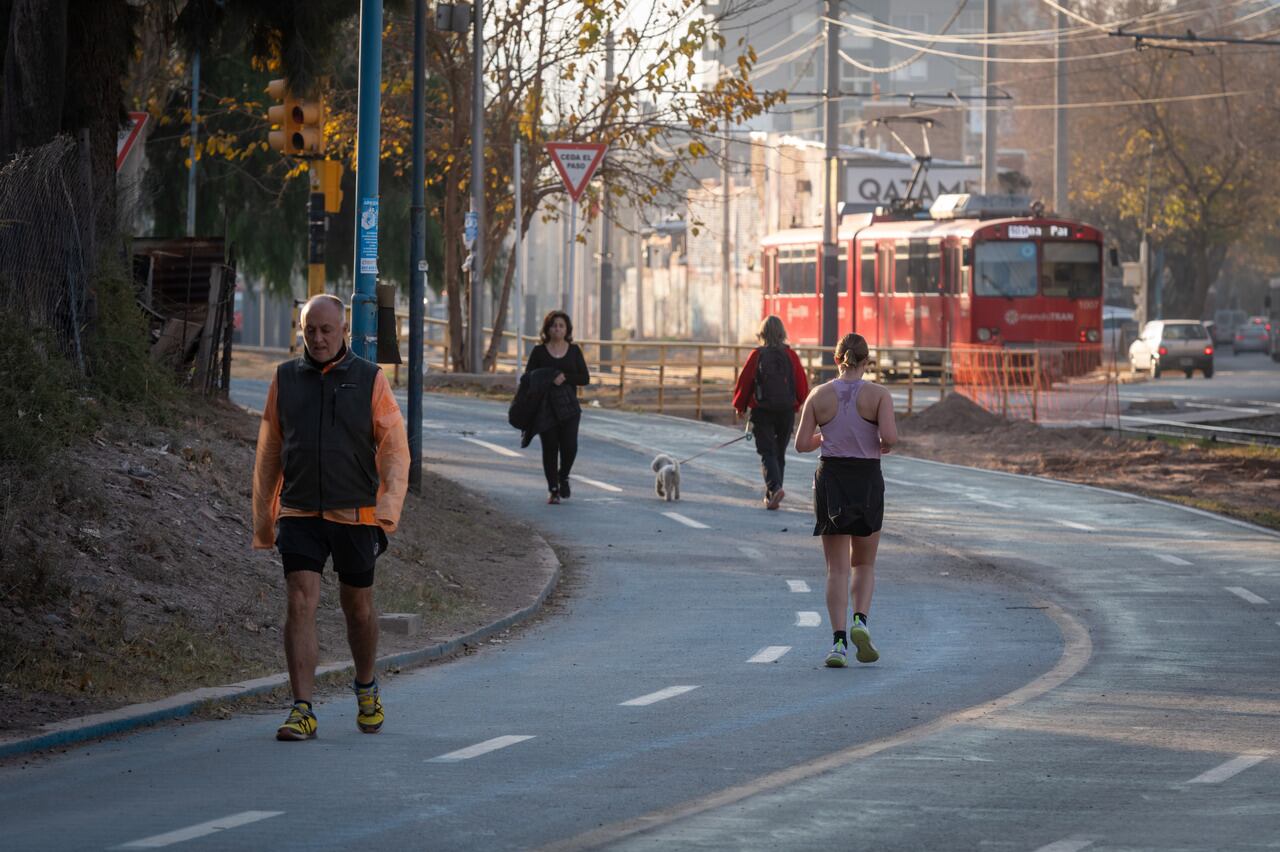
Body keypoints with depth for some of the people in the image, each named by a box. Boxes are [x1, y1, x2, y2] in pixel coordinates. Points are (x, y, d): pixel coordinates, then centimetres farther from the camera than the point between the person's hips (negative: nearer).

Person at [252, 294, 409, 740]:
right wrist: (262, 518, 13)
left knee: (358, 607, 11)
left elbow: (395, 449, -2)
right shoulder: (285, 379, 7)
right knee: (300, 604, -11)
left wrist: (389, 509, -14)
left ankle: (366, 687, 37)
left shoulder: (370, 380, 1)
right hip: (299, 514, 1)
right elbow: (268, 453, 13)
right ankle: (302, 711, -13)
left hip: (355, 514, -1)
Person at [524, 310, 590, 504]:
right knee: (550, 448, -1)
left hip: (569, 407, 1)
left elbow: (585, 378, 3)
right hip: (545, 408, -1)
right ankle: (553, 489, 9)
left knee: (569, 446, -10)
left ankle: (563, 476, 19)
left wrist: (566, 377, -13)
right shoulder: (539, 351, 3)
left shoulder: (574, 350, 7)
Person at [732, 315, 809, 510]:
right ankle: (772, 497, 18)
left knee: (767, 453, -2)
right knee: (779, 453, 14)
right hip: (787, 412, 3)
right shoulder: (791, 356, -1)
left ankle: (775, 487, -26)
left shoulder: (757, 355, -7)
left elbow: (744, 382, -4)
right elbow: (803, 386, 2)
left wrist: (740, 406, 11)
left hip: (762, 411, -3)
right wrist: (795, 405, 21)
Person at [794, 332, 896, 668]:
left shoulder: (819, 395, 0)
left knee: (837, 568, 6)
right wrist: (881, 447, 5)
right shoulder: (878, 394, -5)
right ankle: (860, 621, -9)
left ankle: (839, 640, -7)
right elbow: (890, 436, -18)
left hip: (830, 479, 1)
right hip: (867, 480, -1)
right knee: (864, 564, 16)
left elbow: (801, 444, -2)